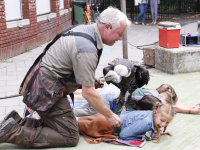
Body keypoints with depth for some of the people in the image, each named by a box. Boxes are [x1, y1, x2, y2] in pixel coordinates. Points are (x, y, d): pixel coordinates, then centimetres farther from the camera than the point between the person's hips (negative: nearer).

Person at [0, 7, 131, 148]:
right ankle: (12, 133, -10)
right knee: (70, 137, -6)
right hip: (47, 92, -10)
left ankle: (18, 122, 8)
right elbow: (88, 93, -21)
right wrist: (109, 115, -9)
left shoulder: (84, 29, 7)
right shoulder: (87, 49, -24)